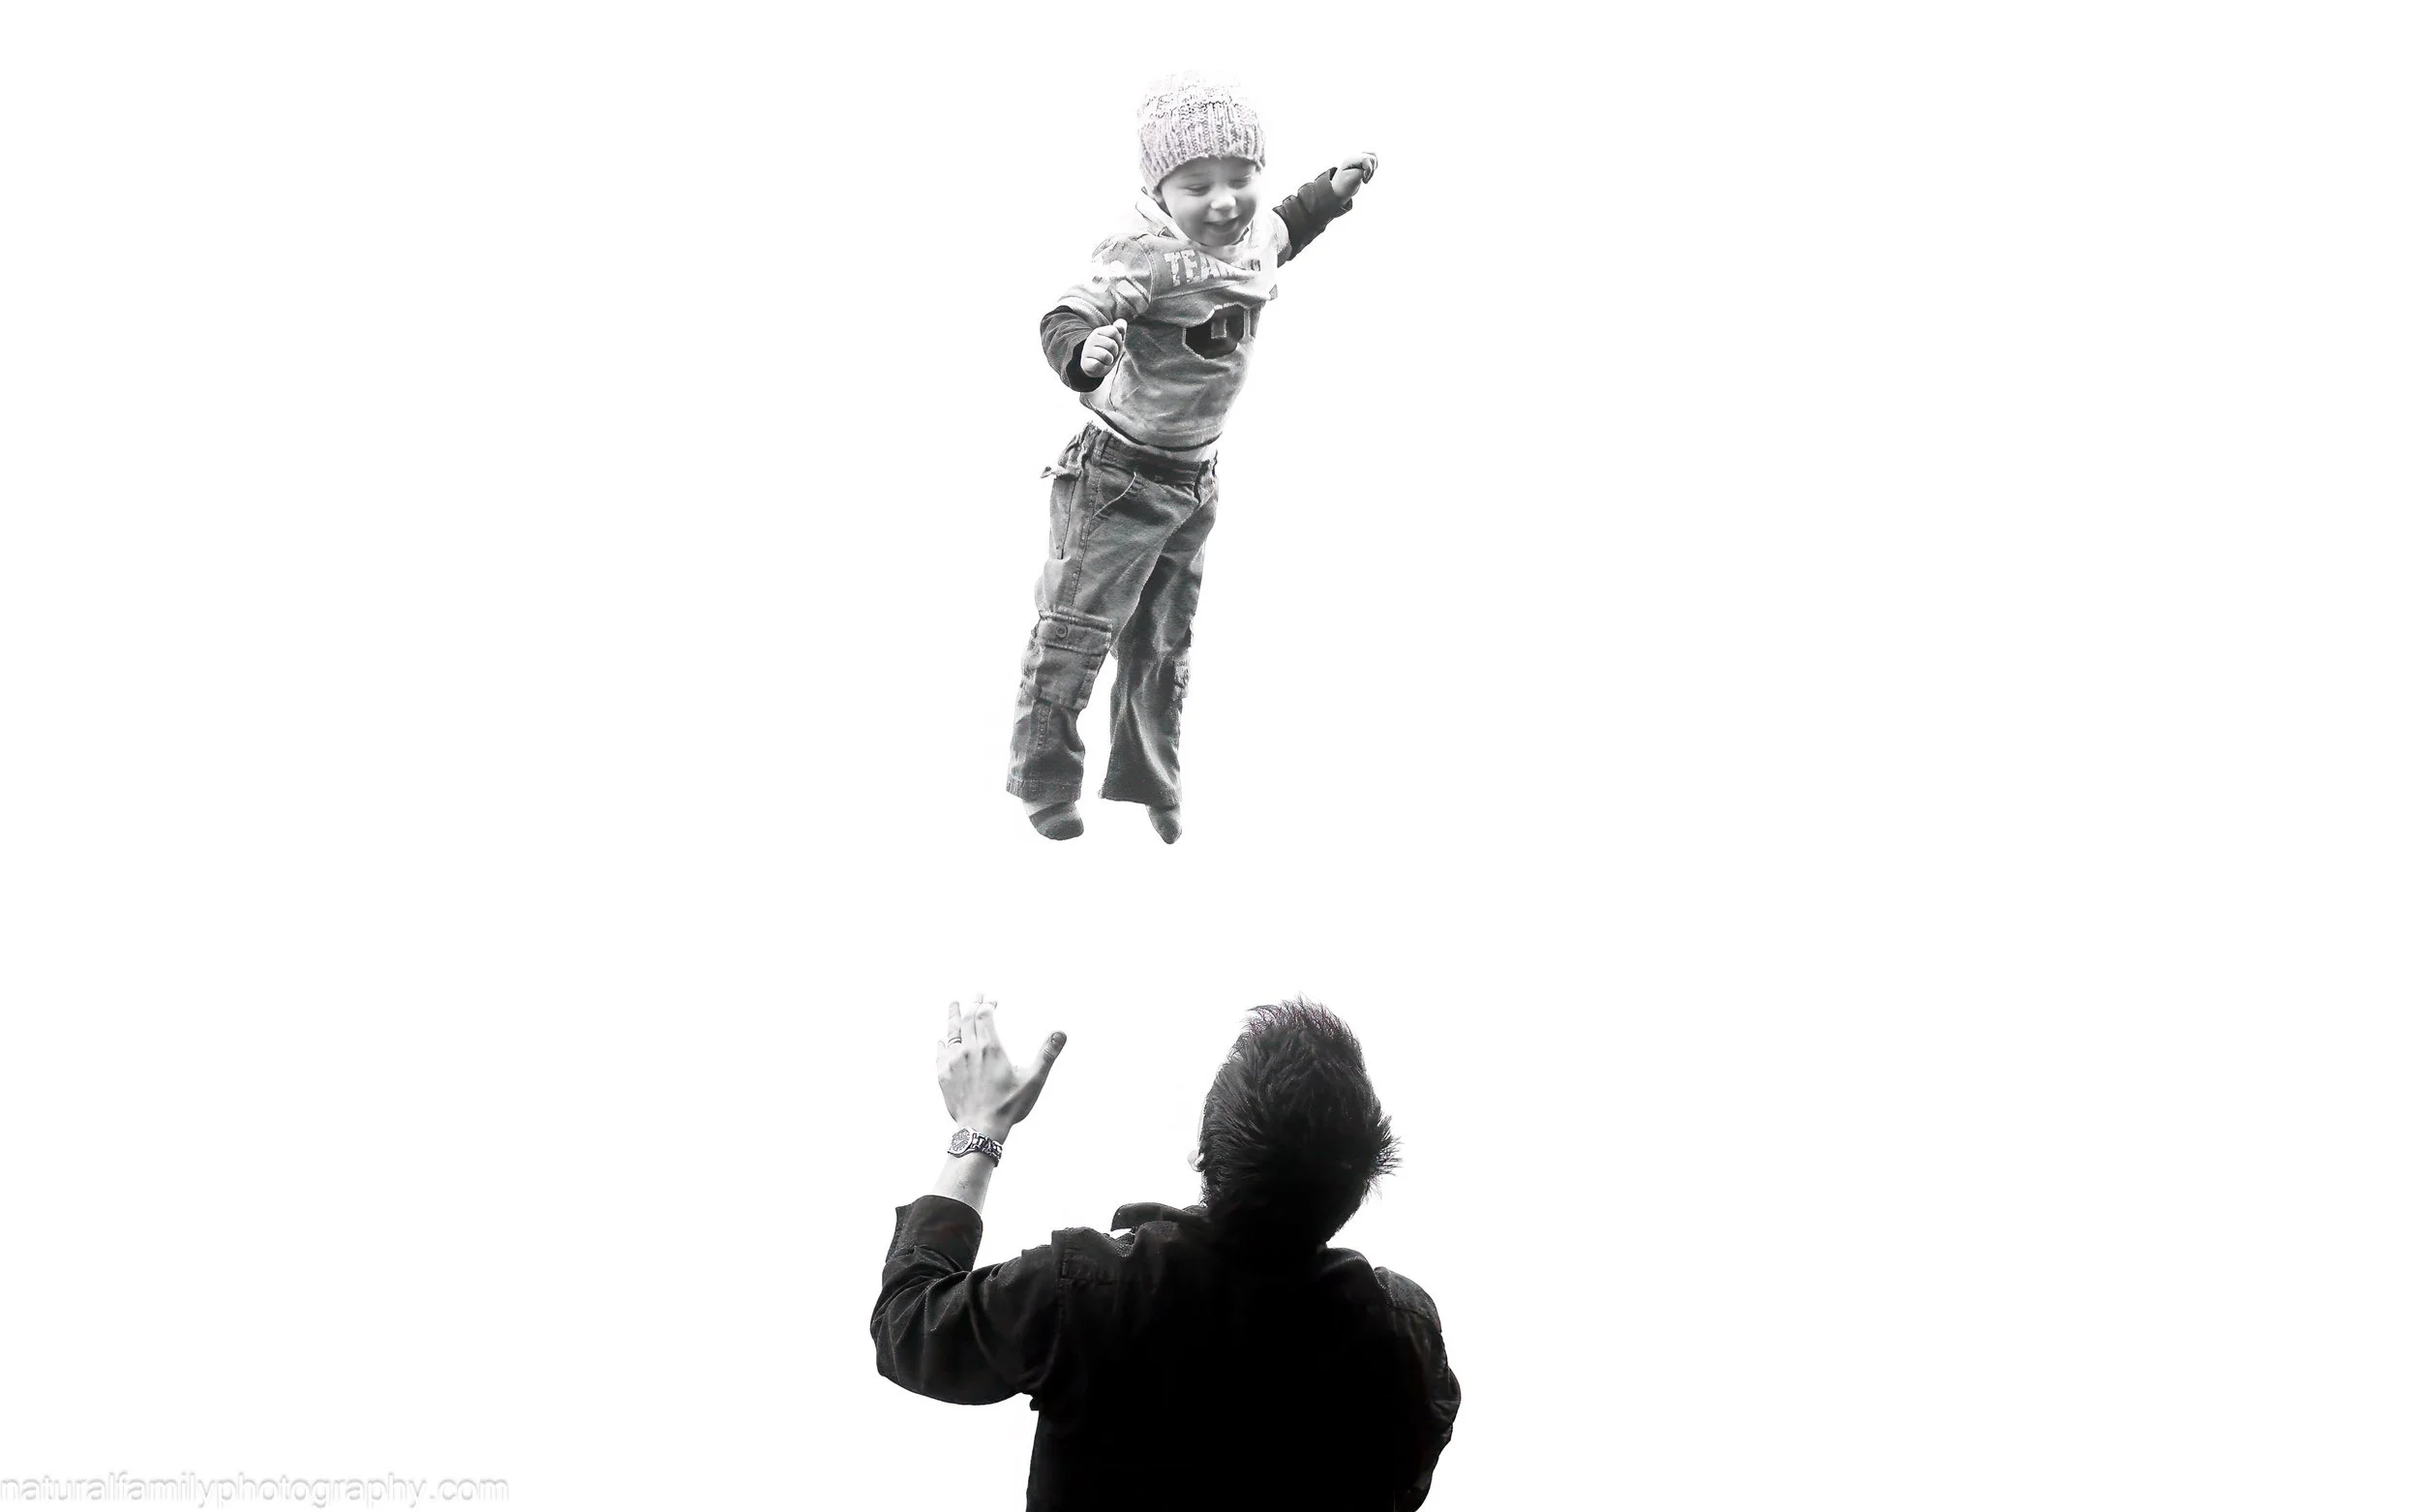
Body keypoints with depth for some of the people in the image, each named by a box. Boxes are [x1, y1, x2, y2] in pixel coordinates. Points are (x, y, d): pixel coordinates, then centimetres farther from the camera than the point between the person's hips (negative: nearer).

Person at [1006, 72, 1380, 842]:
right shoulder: (1146, 260, -29)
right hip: (1118, 476, -7)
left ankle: (1146, 775, 34)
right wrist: (1084, 352, -58)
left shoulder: (1256, 235, -3)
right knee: (1077, 629, 4)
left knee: (1164, 641, 20)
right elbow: (1067, 319, -37)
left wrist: (1332, 192, 21)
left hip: (1195, 480, 8)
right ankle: (1044, 779, 19)